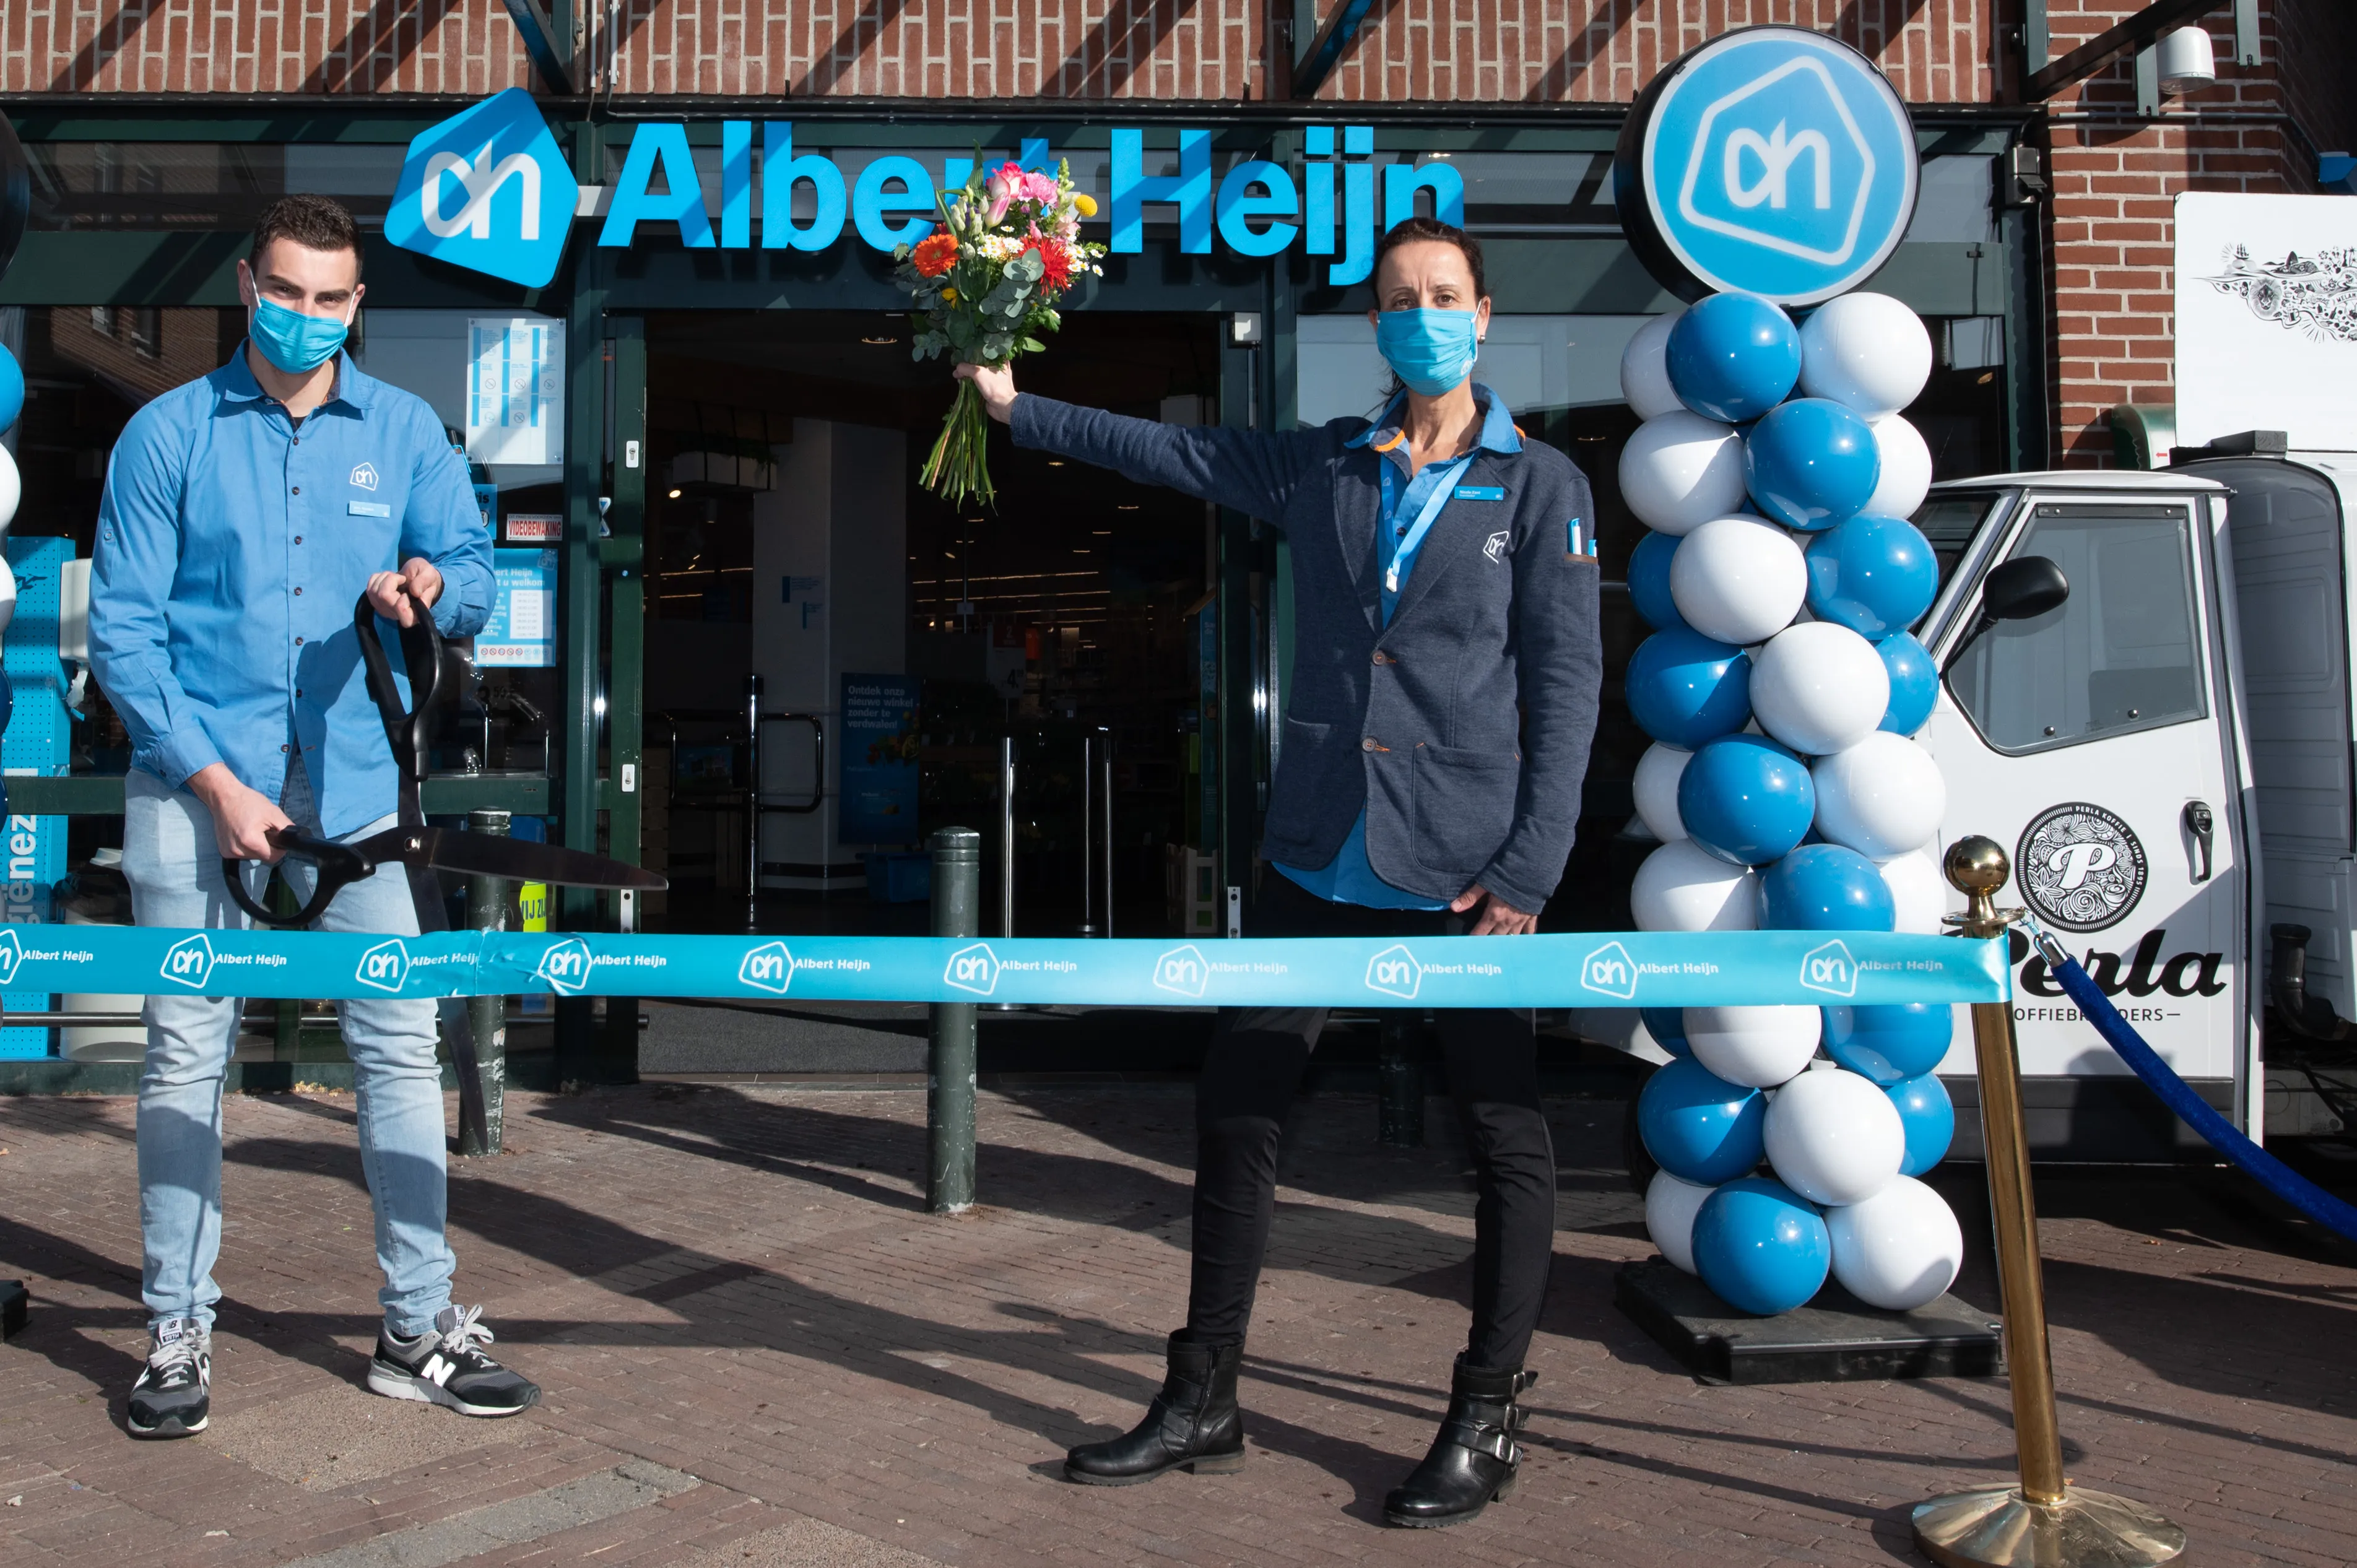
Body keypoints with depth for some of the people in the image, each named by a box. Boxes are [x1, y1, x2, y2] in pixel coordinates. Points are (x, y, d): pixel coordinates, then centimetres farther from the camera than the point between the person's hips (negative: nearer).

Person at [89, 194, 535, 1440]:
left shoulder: (403, 430, 10)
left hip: (352, 782, 2)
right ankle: (177, 1334, 15)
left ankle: (418, 1330, 11)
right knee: (186, 1055, 2)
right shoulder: (169, 433, 4)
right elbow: (122, 629, 0)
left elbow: (475, 576, 7)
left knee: (400, 1045, 1)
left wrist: (429, 582, -18)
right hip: (194, 780, -1)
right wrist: (217, 783, -10)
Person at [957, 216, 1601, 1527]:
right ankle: (1204, 1403, 22)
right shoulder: (1318, 470, 11)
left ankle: (1487, 1422, 20)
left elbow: (1566, 684, -4)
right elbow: (1164, 450, 20)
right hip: (1319, 866, 4)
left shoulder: (1540, 487, 1)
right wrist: (1019, 405, 17)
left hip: (1462, 874, -3)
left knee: (1508, 1140, 3)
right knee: (1238, 1113, 7)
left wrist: (1528, 872, -11)